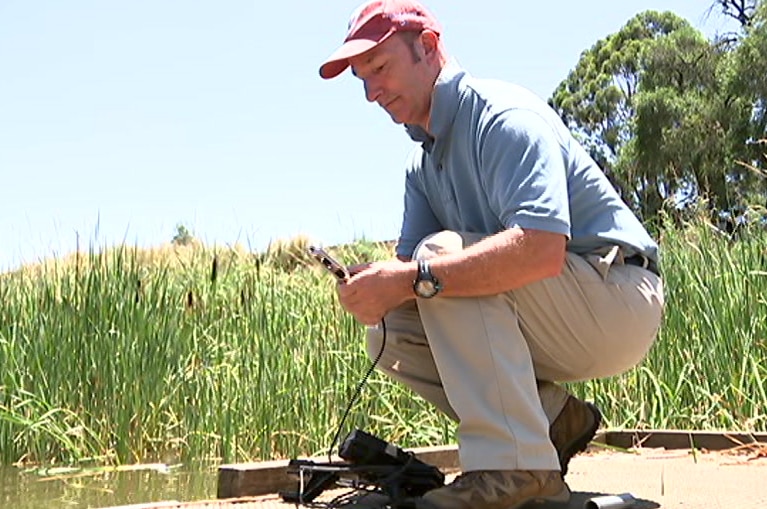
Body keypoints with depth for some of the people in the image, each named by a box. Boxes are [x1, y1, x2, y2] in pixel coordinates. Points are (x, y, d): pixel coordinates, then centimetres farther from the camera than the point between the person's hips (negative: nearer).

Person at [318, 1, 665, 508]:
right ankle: (554, 418, 3)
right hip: (559, 330, 9)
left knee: (444, 255, -27)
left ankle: (513, 461, -29)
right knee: (392, 335, -3)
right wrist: (375, 286, -18)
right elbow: (408, 268, 6)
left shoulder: (503, 115, -16)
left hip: (619, 303, -9)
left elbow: (541, 249, -33)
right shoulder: (423, 164, 13)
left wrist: (413, 278, -34)